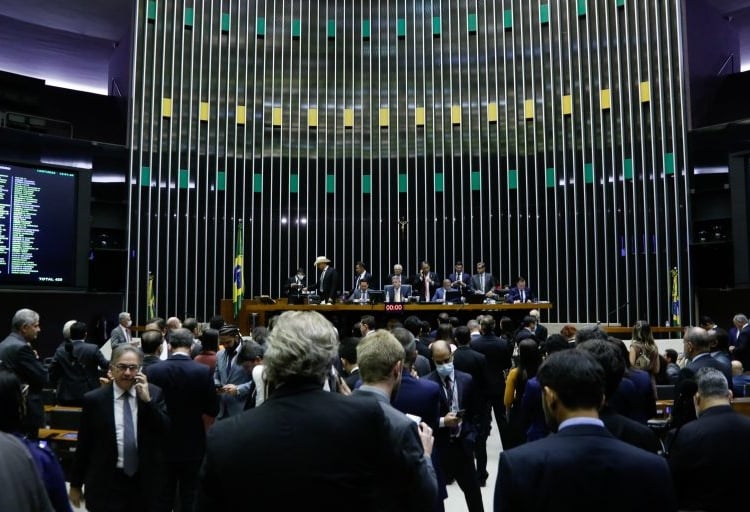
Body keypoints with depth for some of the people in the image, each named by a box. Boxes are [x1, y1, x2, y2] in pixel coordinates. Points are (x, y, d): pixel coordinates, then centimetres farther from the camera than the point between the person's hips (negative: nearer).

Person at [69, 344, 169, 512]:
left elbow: (167, 432, -9)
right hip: (106, 484, -2)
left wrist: (147, 400, -17)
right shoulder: (94, 399, -5)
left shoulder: (154, 394, -2)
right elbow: (83, 445, 1)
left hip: (145, 482, 2)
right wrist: (75, 484, 6)